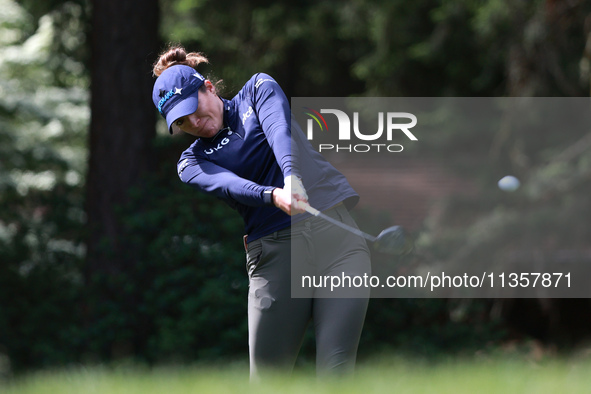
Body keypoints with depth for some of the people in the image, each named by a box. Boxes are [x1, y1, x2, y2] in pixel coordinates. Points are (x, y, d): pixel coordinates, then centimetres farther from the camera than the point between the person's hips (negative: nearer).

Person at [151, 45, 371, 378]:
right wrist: (273, 196, -33)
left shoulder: (258, 88, 12)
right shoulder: (193, 163, 11)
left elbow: (279, 130, -10)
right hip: (275, 252, 1)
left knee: (336, 367, -13)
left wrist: (291, 176, -31)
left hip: (335, 234, -1)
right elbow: (229, 185, -11)